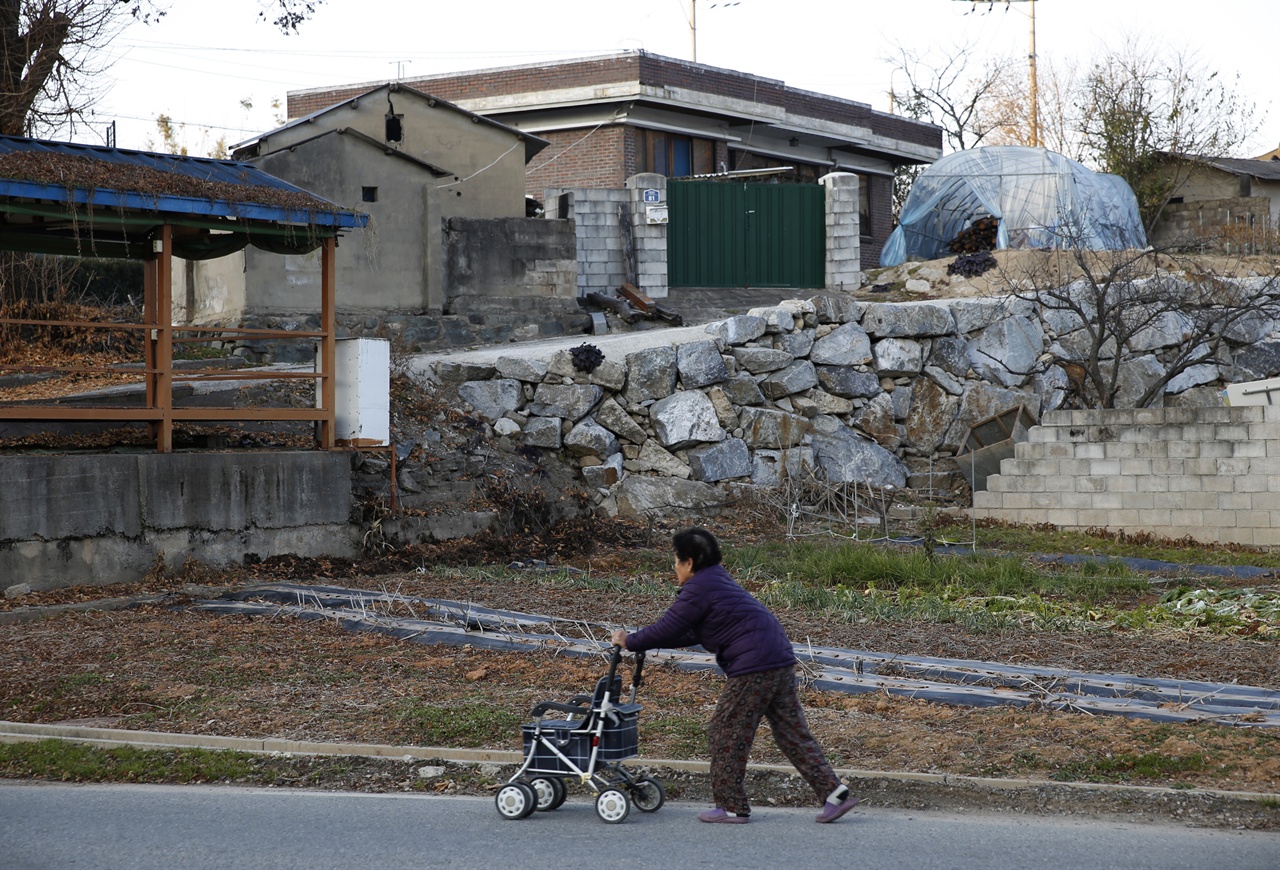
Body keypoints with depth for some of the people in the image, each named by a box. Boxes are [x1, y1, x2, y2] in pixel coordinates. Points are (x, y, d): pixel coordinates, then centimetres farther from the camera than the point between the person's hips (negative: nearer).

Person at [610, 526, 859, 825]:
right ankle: (836, 793, 6)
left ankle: (732, 807, 9)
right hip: (780, 662, 10)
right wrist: (639, 642, 26)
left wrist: (630, 642, 8)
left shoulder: (698, 589, -9)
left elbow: (667, 629, -8)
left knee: (726, 735, 2)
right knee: (792, 734, 11)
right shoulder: (717, 581, 22)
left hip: (754, 669, -10)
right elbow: (692, 634, 27)